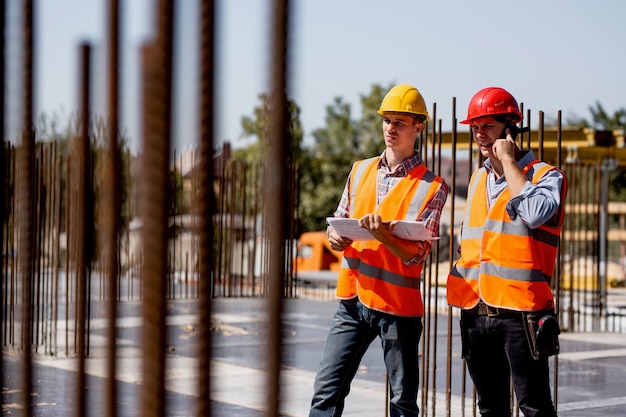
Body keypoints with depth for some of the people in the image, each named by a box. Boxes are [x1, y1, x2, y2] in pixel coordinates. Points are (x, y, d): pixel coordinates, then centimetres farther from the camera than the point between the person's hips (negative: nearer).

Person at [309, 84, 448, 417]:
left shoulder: (432, 187, -3)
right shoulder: (360, 170, 12)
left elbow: (416, 254, -10)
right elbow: (338, 221, 16)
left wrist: (382, 234, -28)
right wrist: (335, 237, -7)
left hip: (397, 305, -4)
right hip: (352, 299, 4)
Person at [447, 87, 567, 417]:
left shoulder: (545, 176, -3)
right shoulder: (478, 179, 17)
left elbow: (534, 213, -25)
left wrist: (508, 161, -14)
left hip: (520, 313, -7)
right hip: (476, 313, 7)